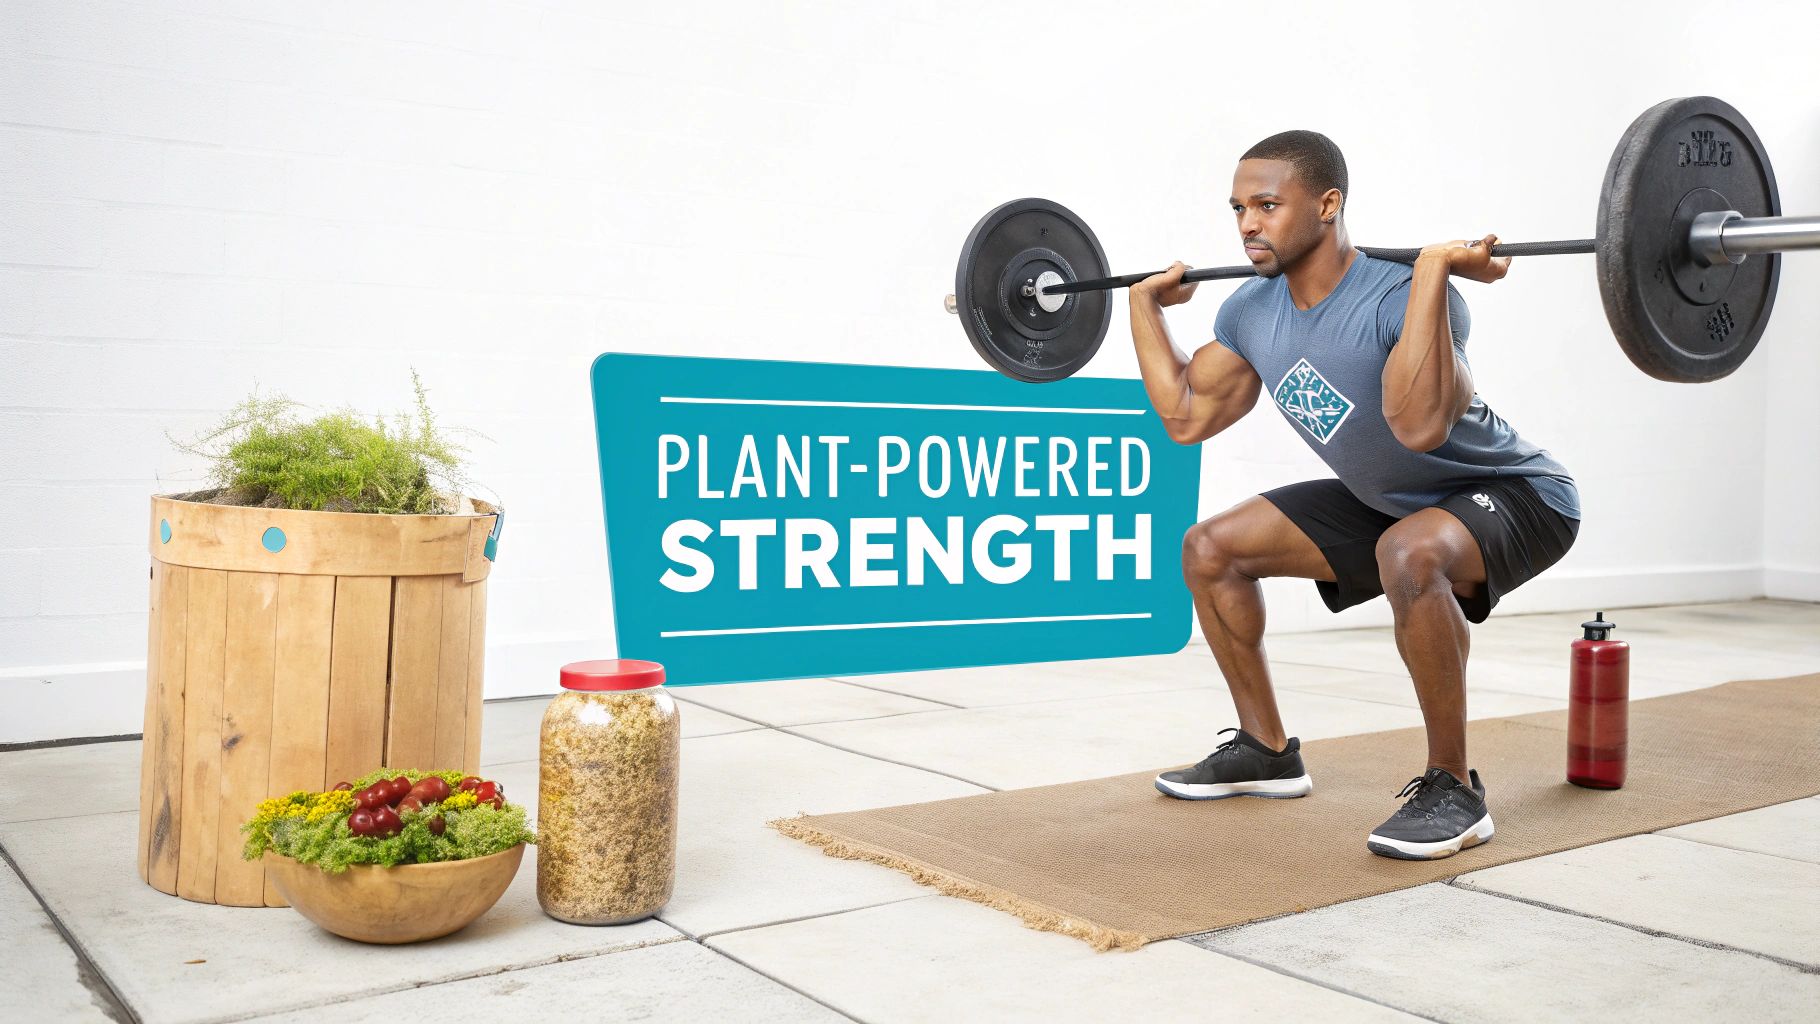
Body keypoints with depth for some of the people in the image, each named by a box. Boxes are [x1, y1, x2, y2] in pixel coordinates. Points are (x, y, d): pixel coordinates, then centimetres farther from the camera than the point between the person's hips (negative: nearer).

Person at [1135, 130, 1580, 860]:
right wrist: (1144, 305, 2)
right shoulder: (1253, 312, -8)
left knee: (1409, 555, -41)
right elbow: (1187, 417, 2)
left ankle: (1452, 789, -22)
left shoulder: (1398, 298, -32)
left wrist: (1434, 272, -49)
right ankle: (1266, 750, 16)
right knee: (1211, 549, 4)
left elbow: (1419, 427, -49)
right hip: (1389, 501, 8)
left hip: (1512, 497, -8)